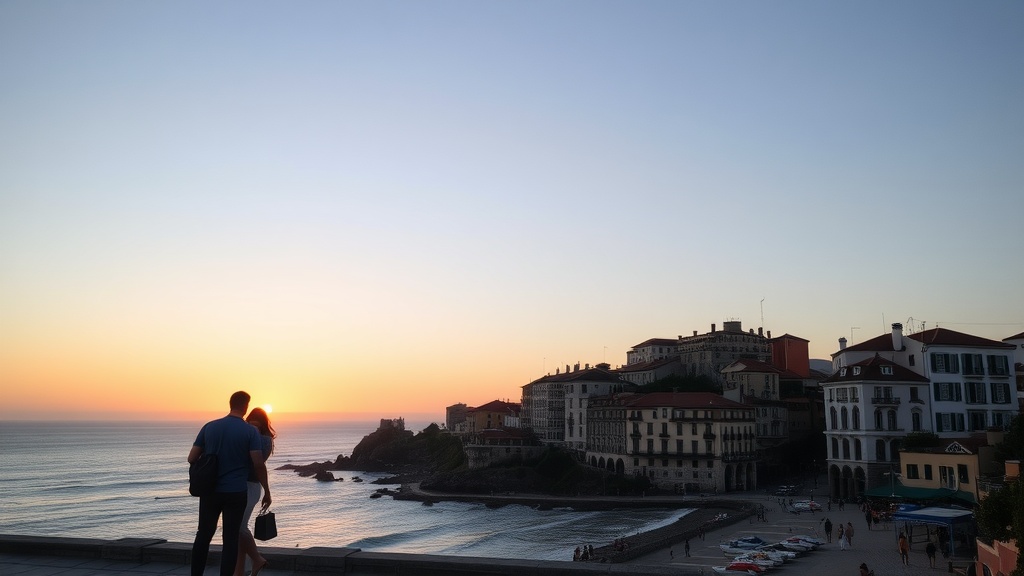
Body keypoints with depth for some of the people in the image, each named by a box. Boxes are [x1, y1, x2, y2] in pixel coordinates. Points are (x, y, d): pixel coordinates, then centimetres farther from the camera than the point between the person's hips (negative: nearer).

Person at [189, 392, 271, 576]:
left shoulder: (209, 426, 2)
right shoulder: (250, 431, -7)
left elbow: (192, 458, 2)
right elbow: (258, 464, -12)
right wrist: (266, 491, -2)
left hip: (210, 491, 3)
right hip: (236, 493, -3)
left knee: (203, 535, 15)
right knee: (230, 539, 5)